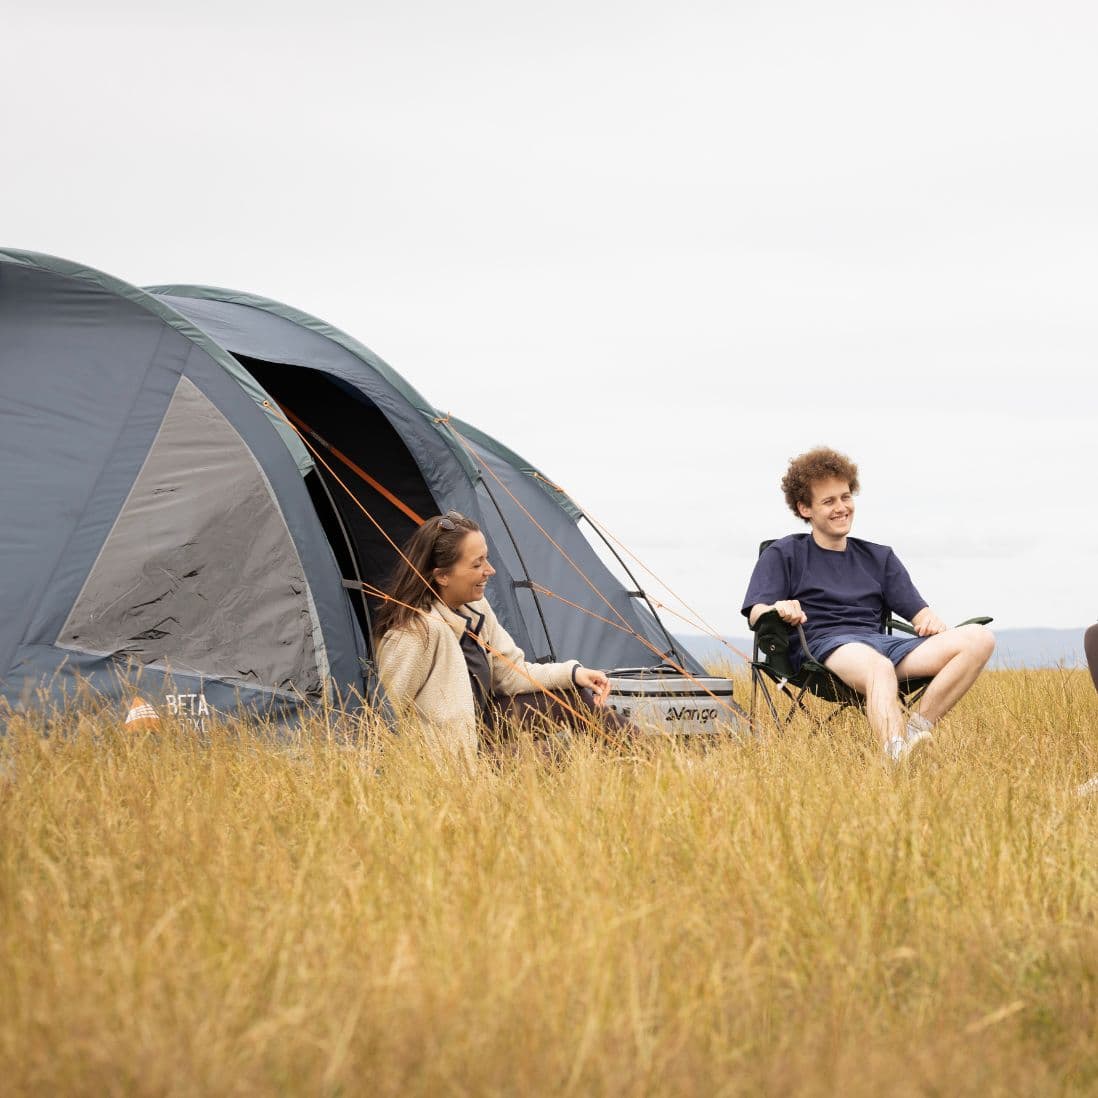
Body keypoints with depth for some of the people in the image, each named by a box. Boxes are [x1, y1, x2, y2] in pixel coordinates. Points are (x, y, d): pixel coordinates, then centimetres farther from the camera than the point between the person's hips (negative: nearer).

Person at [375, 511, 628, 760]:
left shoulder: (474, 608, -1)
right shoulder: (417, 631, -30)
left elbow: (510, 673, 5)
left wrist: (571, 672, -7)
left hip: (482, 720, 9)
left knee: (573, 695, 1)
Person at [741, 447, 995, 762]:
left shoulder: (879, 558, 30)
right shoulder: (783, 555, 18)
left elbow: (916, 610, 20)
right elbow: (755, 614, 4)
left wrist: (930, 621, -6)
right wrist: (779, 609, -21)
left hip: (882, 643, 5)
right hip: (824, 644, -5)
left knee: (979, 639, -19)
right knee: (879, 667, -43)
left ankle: (918, 725, -30)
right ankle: (899, 755, -69)